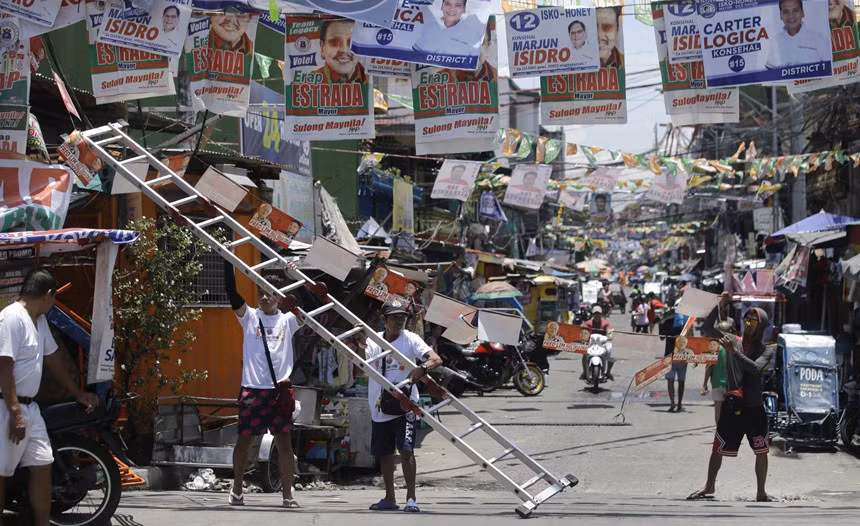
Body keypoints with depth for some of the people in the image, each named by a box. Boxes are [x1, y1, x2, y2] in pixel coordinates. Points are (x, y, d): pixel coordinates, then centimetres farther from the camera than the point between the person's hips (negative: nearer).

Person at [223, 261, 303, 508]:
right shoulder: (250, 316, 7)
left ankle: (288, 494, 5)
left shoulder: (287, 320, 8)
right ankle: (237, 489, 21)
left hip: (279, 389, 0)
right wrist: (228, 262, -13)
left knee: (284, 441, 0)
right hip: (252, 388, 0)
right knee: (244, 439, 6)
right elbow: (231, 293, -4)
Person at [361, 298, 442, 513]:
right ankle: (389, 499, 27)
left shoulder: (411, 340, -7)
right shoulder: (373, 341, 3)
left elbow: (436, 359, -18)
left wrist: (421, 369, -38)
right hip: (379, 406, 4)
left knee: (406, 449, -17)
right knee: (384, 452, 14)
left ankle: (411, 497, -14)